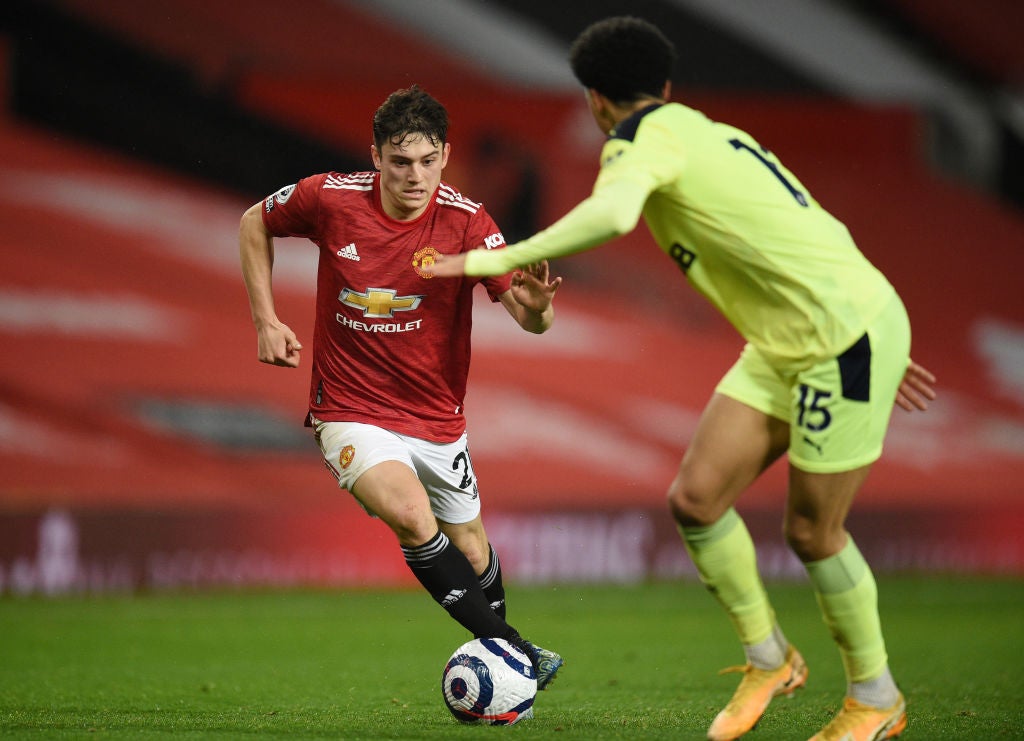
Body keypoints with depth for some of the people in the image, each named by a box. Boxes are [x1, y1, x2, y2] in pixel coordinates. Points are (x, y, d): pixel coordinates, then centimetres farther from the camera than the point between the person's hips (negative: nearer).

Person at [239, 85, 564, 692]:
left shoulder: (466, 222, -14)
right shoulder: (330, 199, -13)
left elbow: (530, 319, -20)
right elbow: (255, 223, 7)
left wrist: (536, 305, -45)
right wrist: (266, 319, -1)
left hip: (438, 421, 2)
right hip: (352, 414, -2)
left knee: (473, 558, 14)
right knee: (411, 515, -29)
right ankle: (511, 648, -21)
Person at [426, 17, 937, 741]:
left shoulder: (643, 136, -12)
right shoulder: (710, 137, 17)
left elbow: (610, 215, -36)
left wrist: (489, 262, -29)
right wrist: (878, 348, 31)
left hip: (849, 339, -9)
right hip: (786, 347, 9)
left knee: (812, 531, 3)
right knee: (696, 497, 2)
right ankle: (768, 659, 18)